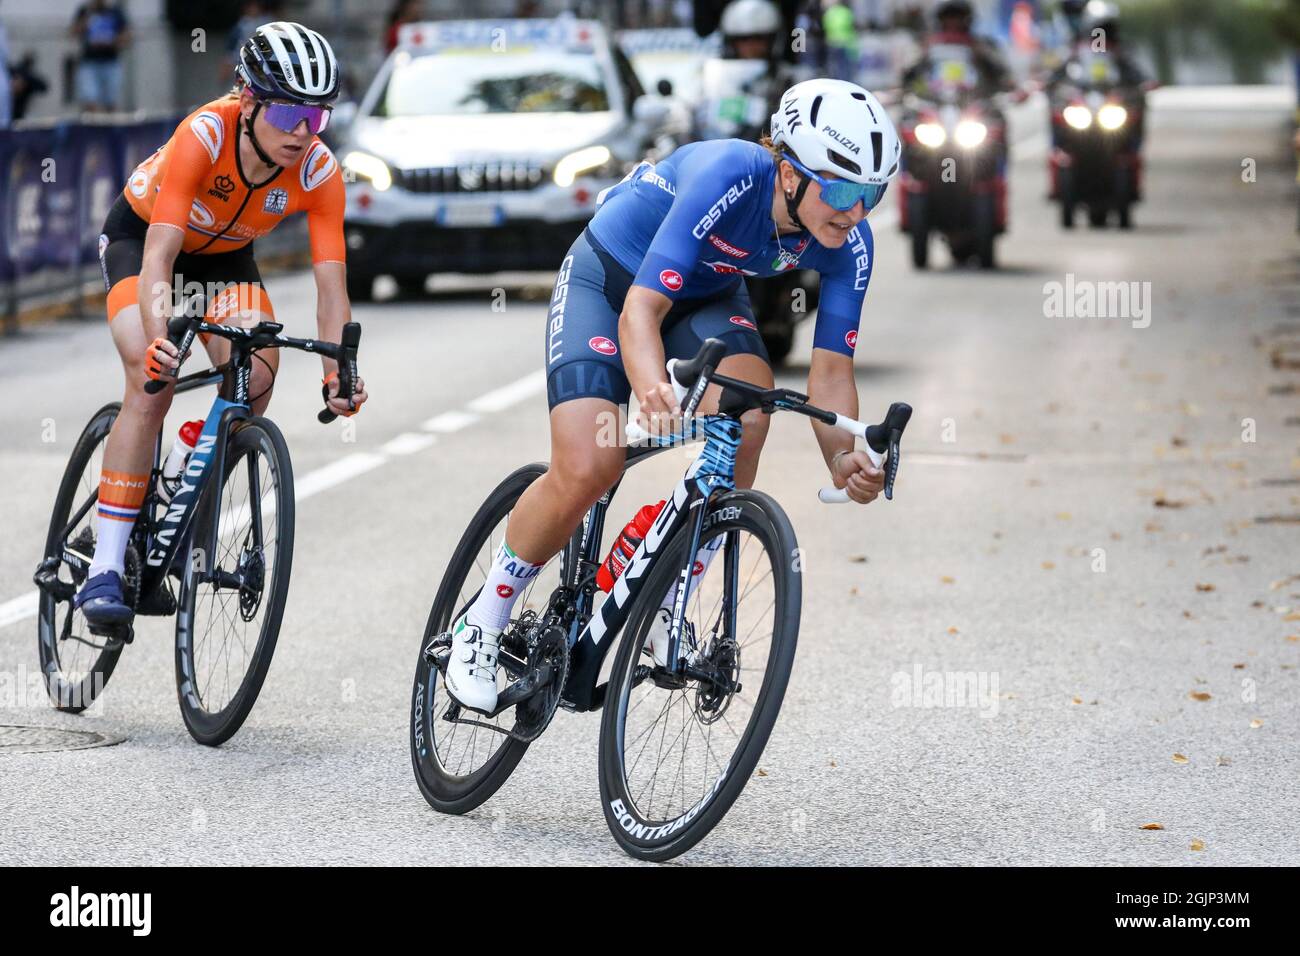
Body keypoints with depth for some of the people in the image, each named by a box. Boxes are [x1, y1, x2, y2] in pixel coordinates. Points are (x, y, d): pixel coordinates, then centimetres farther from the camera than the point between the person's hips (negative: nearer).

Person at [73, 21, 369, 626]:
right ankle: (104, 570, -26)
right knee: (153, 383, -25)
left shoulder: (318, 172, -26)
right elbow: (159, 255, -42)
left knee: (256, 377, -22)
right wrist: (158, 338, -59)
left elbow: (331, 280, -28)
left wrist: (337, 374, -42)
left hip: (223, 254, 4)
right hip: (141, 234, -4)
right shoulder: (205, 135, -37)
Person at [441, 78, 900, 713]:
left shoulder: (849, 244, -22)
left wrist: (842, 459, -38)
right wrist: (653, 388, -62)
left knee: (747, 411, -27)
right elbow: (641, 308, -42)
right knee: (588, 470, -20)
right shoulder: (728, 178, -38)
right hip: (607, 283, -4)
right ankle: (482, 624, 2)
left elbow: (831, 368, -19)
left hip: (706, 297, 4)